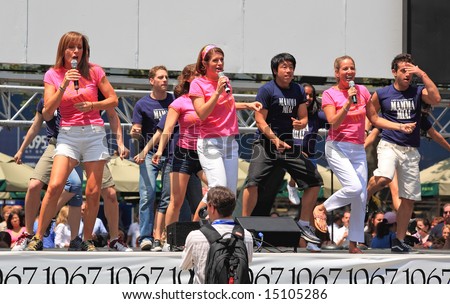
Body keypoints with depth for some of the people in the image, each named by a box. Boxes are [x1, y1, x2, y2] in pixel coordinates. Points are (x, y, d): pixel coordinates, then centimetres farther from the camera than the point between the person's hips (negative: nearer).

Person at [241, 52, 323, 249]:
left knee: (314, 181, 2)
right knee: (253, 181, -22)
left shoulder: (298, 91, 7)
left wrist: (300, 124, -14)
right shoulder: (267, 90, -8)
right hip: (266, 143, -5)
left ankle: (304, 224, 15)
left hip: (290, 143, 5)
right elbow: (260, 120, -12)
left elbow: (304, 117, 11)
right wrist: (275, 139, -24)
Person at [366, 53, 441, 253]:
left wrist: (422, 74, -15)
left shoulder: (418, 92, 5)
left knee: (409, 198, 3)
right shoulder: (381, 94, 3)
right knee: (383, 178, -33)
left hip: (411, 150, 3)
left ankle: (399, 242, 14)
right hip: (389, 145, -3)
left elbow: (436, 99, -15)